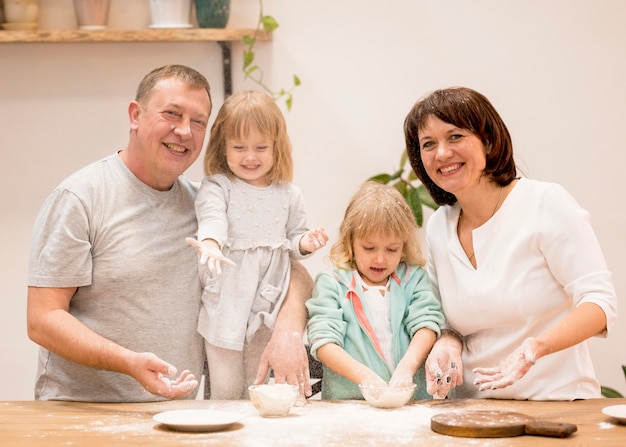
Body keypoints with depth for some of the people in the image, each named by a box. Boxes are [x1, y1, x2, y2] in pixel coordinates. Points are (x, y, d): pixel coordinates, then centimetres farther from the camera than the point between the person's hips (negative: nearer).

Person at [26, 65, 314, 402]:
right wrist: (130, 362, -22)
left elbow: (293, 273, 15)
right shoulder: (79, 198, -4)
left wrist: (288, 330, -8)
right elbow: (42, 319, -7)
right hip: (81, 409, -4)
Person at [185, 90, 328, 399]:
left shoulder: (288, 194, 8)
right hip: (225, 305, -3)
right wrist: (210, 244, -44)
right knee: (225, 391, 2)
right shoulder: (216, 187, -3)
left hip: (268, 305, 3)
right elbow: (212, 218, -23)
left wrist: (304, 244, -6)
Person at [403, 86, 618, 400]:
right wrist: (448, 345, -4)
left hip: (557, 403, -6)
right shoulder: (437, 228, 10)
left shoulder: (546, 203, -5)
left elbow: (600, 302, -9)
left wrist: (536, 346, -25)